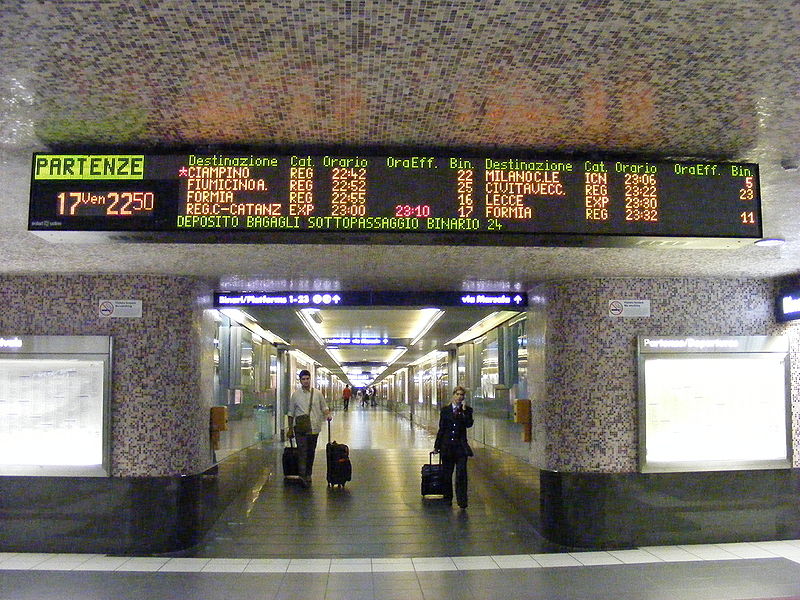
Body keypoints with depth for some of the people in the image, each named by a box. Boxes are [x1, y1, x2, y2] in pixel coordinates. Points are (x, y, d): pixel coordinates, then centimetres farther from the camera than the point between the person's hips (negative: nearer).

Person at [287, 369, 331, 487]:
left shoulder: (317, 393, 6)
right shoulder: (295, 394, 4)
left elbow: (324, 407, 14)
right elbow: (291, 413, 9)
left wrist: (328, 414, -8)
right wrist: (290, 429, 9)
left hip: (314, 428, 2)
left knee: (311, 452, 9)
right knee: (302, 451, -14)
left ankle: (308, 475, 22)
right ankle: (302, 476, -20)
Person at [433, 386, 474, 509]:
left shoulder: (467, 410, 3)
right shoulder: (445, 410, 6)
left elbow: (469, 424, -13)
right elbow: (441, 429, 10)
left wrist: (464, 411, -16)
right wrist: (436, 446, 11)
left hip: (461, 446, -2)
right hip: (447, 446, 2)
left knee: (461, 473, -9)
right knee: (447, 474, 10)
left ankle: (462, 500, -6)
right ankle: (447, 497, 24)